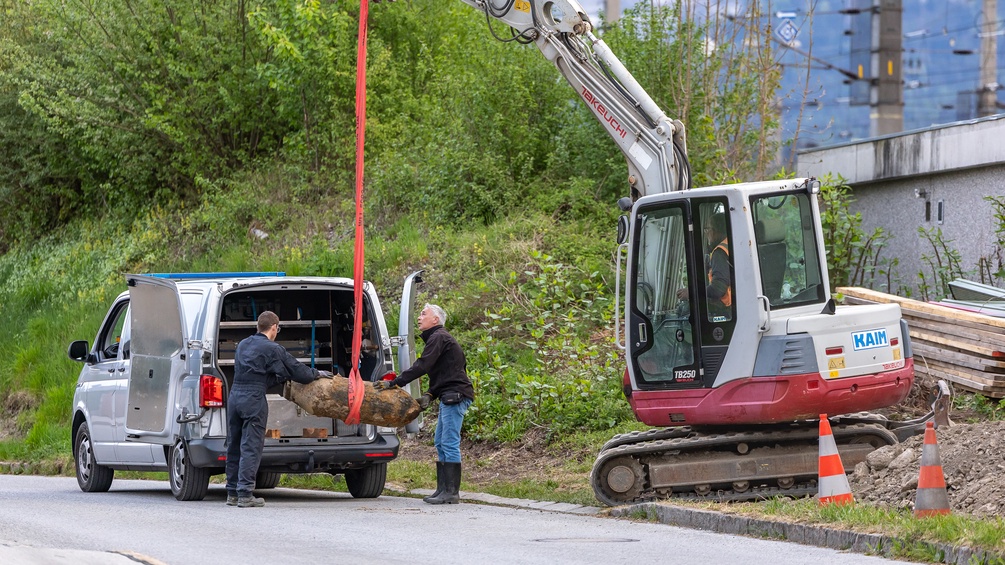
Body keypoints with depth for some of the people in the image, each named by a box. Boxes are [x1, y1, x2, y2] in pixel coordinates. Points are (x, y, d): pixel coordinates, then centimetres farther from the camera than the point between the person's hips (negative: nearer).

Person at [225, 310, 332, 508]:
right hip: (254, 398, -7)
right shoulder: (273, 349, -4)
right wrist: (317, 374, 18)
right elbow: (298, 371, 0)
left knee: (234, 446, 12)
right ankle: (245, 495, -9)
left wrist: (284, 377, 28)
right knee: (251, 447, -5)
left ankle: (232, 493, 15)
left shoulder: (243, 345, 18)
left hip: (235, 395, 7)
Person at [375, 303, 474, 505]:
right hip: (449, 397, 11)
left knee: (450, 443, -12)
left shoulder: (438, 338, -9)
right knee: (441, 443, 12)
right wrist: (430, 395, 9)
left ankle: (451, 492, -15)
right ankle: (443, 489, 12)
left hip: (455, 395, -11)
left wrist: (395, 383, -16)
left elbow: (421, 366, -18)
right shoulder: (436, 339, 24)